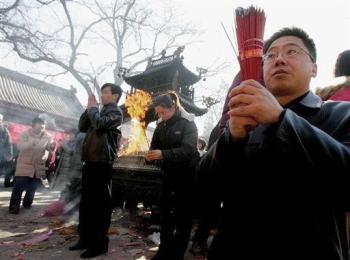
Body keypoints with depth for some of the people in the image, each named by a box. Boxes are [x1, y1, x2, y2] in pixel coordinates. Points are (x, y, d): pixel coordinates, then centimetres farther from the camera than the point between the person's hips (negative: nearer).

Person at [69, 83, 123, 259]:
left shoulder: (115, 112, -4)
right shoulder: (101, 112, 23)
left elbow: (100, 124, -21)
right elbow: (82, 127, 20)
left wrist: (93, 107, -4)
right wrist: (89, 109, 10)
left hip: (101, 164, -9)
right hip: (90, 162, 9)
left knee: (100, 204, -3)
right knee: (86, 203, 15)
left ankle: (99, 243, 8)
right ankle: (85, 238, 28)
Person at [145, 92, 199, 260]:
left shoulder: (188, 124, -13)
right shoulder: (161, 126, 4)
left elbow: (188, 149, -24)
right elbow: (155, 146, 5)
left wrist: (162, 154, -36)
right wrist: (151, 155, -19)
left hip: (187, 173, -5)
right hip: (169, 173, 5)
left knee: (183, 214, 4)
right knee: (164, 210, 7)